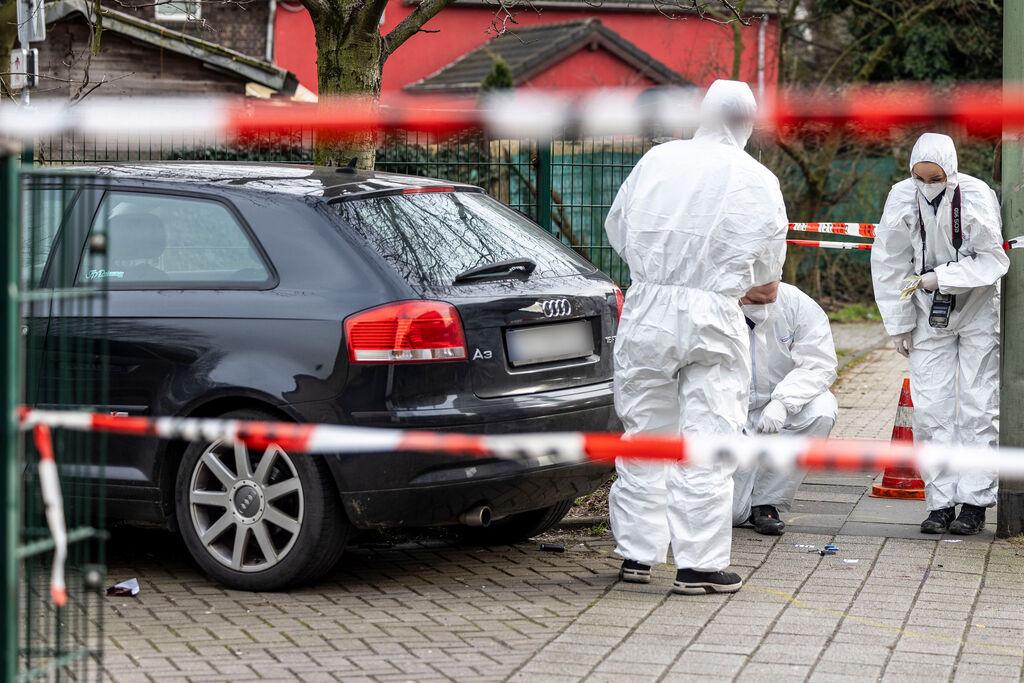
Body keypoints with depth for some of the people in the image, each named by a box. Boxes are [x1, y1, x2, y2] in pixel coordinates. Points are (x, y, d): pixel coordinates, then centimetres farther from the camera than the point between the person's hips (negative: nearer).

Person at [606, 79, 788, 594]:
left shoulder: (657, 160, 3)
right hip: (712, 319, -2)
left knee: (645, 434, 13)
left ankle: (637, 555, 19)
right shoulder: (758, 183, -4)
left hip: (646, 310, 3)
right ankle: (699, 564, 2)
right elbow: (767, 270, 5)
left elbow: (617, 229, 14)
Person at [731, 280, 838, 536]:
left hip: (781, 411, 2)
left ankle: (766, 502, -15)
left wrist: (782, 401, -33)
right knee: (730, 512, -16)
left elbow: (819, 365, -16)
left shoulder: (798, 304, -13)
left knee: (822, 409, -32)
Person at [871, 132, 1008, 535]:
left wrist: (942, 277, -27)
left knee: (977, 407, -2)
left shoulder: (976, 196, -19)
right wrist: (899, 325, -1)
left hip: (978, 310, -2)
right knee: (930, 409, -1)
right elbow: (890, 265, -3)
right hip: (930, 315, 2)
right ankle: (941, 501, 5)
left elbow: (993, 259, -16)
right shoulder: (902, 197, -12)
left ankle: (975, 501, 4)